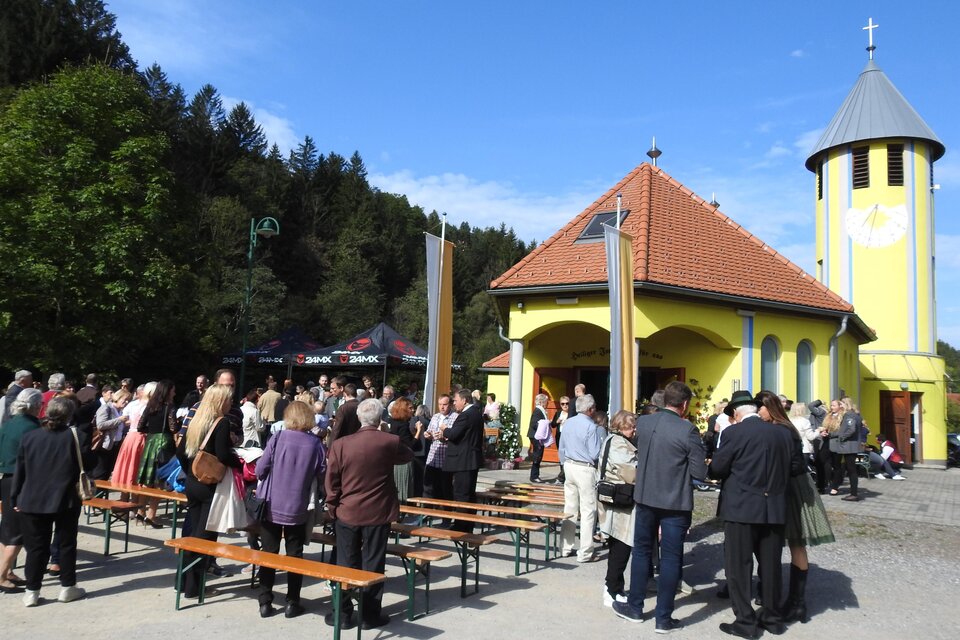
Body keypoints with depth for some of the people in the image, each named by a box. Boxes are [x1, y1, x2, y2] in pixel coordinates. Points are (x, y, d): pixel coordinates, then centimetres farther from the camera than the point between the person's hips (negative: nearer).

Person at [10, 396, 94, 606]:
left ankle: (32, 592, 11)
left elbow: (20, 470, 3)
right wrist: (91, 451, 15)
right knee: (66, 544, 11)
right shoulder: (73, 436, -10)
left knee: (36, 546, 9)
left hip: (33, 501, 2)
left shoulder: (29, 436, 0)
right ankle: (67, 588, 17)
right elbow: (88, 462, -5)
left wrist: (15, 498, 10)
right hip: (65, 500, -2)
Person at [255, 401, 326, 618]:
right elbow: (322, 477, -3)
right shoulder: (316, 444, -8)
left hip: (271, 506, 0)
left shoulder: (278, 438, -9)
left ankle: (265, 602, 15)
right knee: (295, 555, 12)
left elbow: (260, 470, -7)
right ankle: (292, 603, 15)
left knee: (268, 554, 11)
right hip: (297, 509, 0)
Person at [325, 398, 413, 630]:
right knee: (372, 564, 7)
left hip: (347, 513, 1)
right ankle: (370, 615, 14)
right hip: (378, 513, -1)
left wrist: (333, 507, 8)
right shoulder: (390, 442, -10)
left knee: (346, 564, 11)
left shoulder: (340, 444, -9)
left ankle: (343, 613, 18)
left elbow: (331, 481, -4)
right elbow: (408, 455, 12)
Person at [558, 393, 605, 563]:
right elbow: (595, 454, -16)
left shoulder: (567, 423, 6)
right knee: (588, 510, 0)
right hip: (585, 469, -7)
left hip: (569, 466, 7)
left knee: (570, 508, 14)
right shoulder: (592, 427, -16)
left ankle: (565, 547, 21)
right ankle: (585, 552, 3)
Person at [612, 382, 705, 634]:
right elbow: (700, 473, -14)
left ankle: (634, 608, 27)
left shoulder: (642, 422, -2)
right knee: (671, 558, 5)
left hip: (645, 498, 4)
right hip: (675, 502, -4)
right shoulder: (688, 430, -17)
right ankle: (664, 618, 13)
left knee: (642, 551, 17)